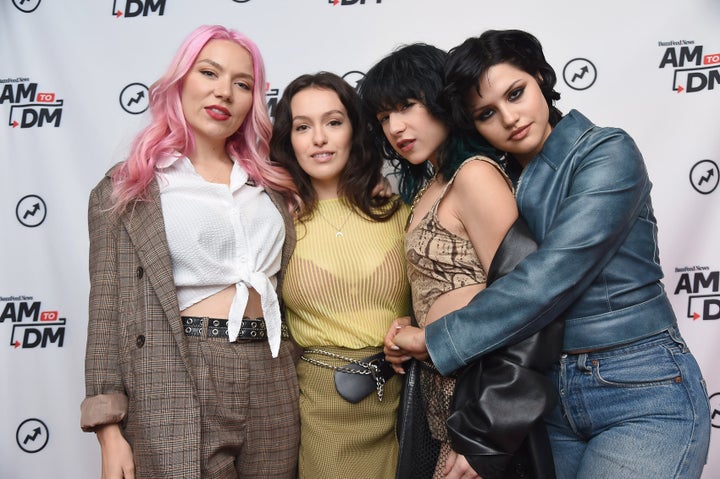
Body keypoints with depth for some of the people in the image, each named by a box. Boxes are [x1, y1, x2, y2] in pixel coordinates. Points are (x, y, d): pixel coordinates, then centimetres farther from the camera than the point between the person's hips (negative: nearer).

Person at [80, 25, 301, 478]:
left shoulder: (271, 186, 13)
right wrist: (109, 429, -9)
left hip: (272, 388, 4)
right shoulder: (127, 187, 2)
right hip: (174, 386, -4)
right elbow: (107, 310, -3)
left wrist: (297, 387, 12)